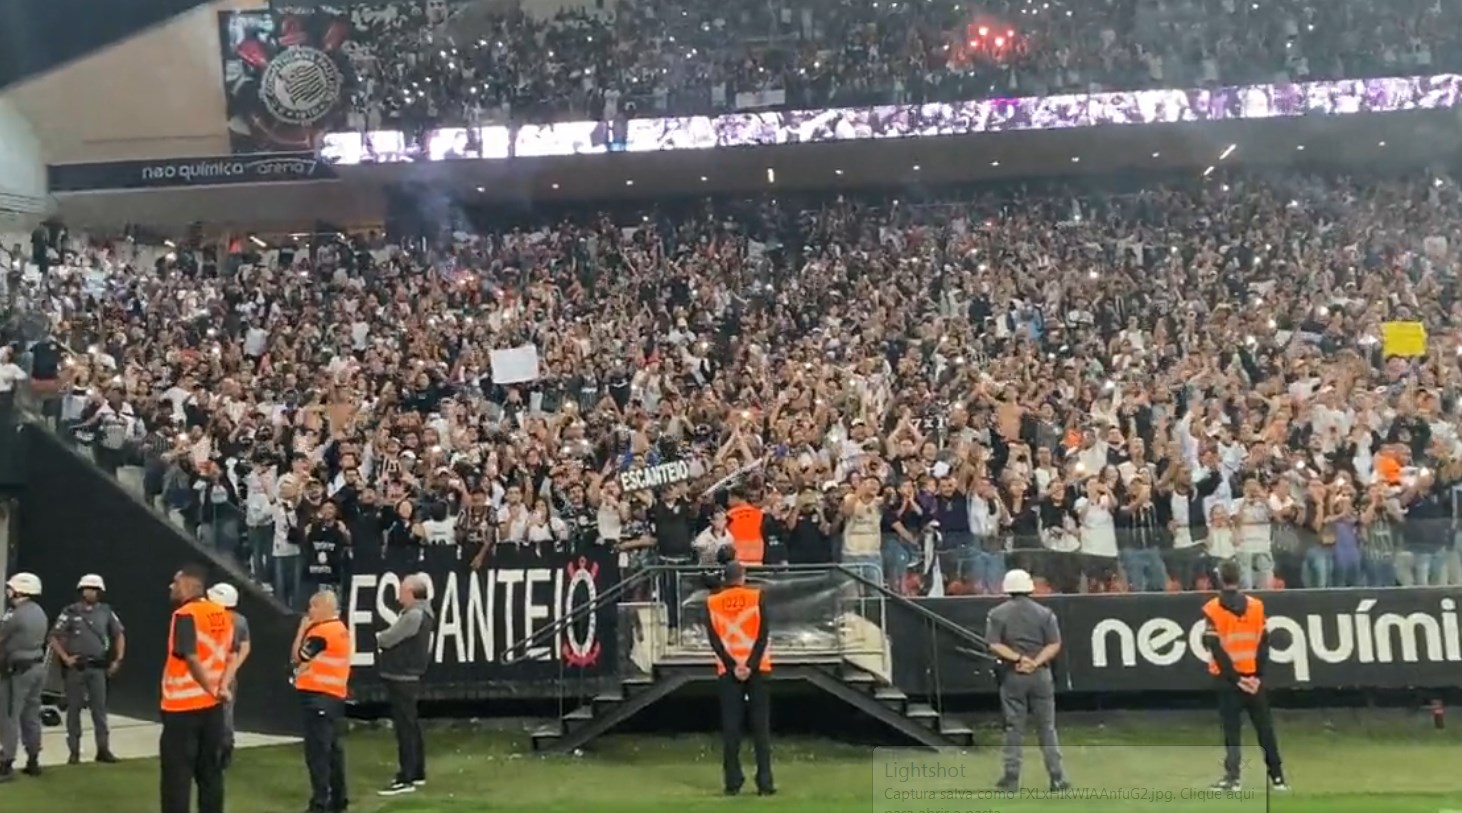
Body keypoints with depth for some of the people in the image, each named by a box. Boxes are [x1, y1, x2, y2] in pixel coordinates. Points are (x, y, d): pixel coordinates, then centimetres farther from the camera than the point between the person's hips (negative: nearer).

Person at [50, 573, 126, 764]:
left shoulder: (106, 611, 4)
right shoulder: (71, 611, -3)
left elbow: (119, 635, 13)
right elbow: (54, 637, -1)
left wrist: (118, 659, 6)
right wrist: (65, 657, -9)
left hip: (98, 667, 1)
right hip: (76, 667, -1)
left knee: (99, 708, 1)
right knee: (74, 708, 4)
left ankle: (103, 749, 4)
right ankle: (74, 751, 10)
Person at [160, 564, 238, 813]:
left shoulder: (185, 615, -14)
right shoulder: (223, 615, 10)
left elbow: (192, 660, -21)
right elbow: (231, 657, 8)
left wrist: (213, 690, -11)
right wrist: (223, 687, -4)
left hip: (182, 707, -7)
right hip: (212, 706, 7)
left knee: (177, 776, -1)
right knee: (210, 772, 12)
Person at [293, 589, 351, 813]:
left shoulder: (321, 631, -16)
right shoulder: (341, 629, 14)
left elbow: (297, 657, -9)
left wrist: (302, 629, -2)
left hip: (318, 696, -10)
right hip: (334, 695, 10)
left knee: (317, 751, -8)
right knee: (332, 748, 15)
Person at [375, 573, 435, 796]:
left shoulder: (414, 615, -19)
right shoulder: (417, 613, 15)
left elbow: (387, 639, -18)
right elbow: (397, 639, 13)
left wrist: (376, 637, 3)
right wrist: (383, 639, -4)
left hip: (403, 679, -11)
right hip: (405, 677, 11)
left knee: (405, 729, -8)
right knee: (411, 727, 16)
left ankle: (406, 779, -6)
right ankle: (417, 773, 24)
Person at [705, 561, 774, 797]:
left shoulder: (712, 603, 4)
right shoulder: (757, 597, 0)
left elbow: (714, 640, -3)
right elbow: (762, 635, -8)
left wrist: (732, 666, -6)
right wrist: (750, 665, -11)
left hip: (728, 670, 1)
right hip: (756, 668, -1)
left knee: (731, 727, 4)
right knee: (761, 726, 3)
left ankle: (733, 782, 1)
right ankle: (764, 783, -1)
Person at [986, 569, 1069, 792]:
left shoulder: (997, 614, 1)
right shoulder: (1045, 613, 3)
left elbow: (994, 645, -9)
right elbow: (1054, 645, -6)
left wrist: (1017, 658, -14)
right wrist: (1035, 662, -12)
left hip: (1012, 676, -1)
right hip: (1040, 675, 1)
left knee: (1013, 727, 5)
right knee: (1047, 728, 6)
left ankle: (1011, 778, 7)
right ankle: (1057, 778, 6)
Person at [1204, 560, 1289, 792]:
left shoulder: (1212, 609, -7)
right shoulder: (1256, 605, 2)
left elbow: (1216, 649, -11)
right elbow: (1264, 643, -2)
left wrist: (1235, 678, -8)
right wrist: (1258, 675, -1)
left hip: (1227, 678, -2)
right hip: (1253, 677, 2)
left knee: (1231, 728, 2)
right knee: (1265, 728, 8)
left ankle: (1232, 777, -1)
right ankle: (1277, 777, 10)